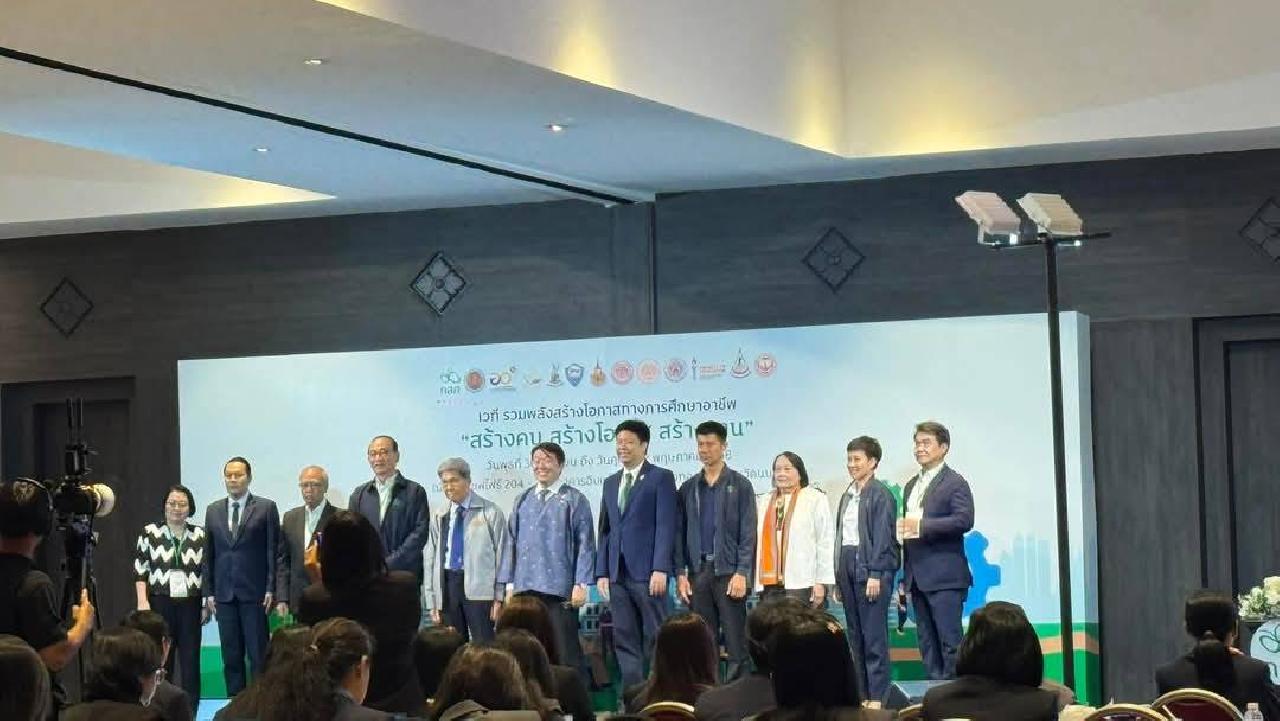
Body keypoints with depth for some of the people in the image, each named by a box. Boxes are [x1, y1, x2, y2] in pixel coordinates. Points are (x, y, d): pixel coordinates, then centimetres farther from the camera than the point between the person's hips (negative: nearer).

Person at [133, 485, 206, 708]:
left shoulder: (200, 535, 7)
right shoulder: (149, 533, 2)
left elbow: (207, 572, 10)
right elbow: (140, 571, 2)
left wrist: (207, 604, 4)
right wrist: (142, 601, -8)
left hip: (190, 604, 1)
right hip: (160, 603, -1)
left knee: (191, 657, 1)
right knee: (161, 658, 0)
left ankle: (191, 708, 7)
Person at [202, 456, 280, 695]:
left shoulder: (266, 508, 1)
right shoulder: (213, 511, 13)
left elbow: (273, 551, -2)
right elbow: (209, 554, 13)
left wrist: (270, 589, -8)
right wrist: (209, 592, 7)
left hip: (255, 593, -4)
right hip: (224, 594, 4)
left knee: (258, 656, -3)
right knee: (231, 657, 5)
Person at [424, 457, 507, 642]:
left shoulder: (489, 512, 1)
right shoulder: (439, 517, 12)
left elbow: (501, 554, 0)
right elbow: (430, 559, 13)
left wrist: (499, 598, -5)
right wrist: (432, 603, 7)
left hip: (479, 589, -4)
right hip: (447, 586, 4)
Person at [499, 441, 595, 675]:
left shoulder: (574, 500, 3)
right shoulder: (522, 500, 14)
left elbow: (585, 544, -1)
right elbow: (512, 542, 15)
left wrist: (581, 584, -8)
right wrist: (510, 583, 10)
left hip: (560, 589, -4)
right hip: (525, 589, 4)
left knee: (565, 651, -4)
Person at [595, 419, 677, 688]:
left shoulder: (661, 478, 0)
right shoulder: (611, 483, 19)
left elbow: (666, 525, -7)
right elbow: (605, 531, 18)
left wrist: (660, 569, -16)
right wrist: (602, 572, 9)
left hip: (647, 573, -6)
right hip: (617, 574, 6)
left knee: (657, 639, -6)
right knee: (625, 642, 5)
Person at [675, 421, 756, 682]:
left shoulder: (739, 485, 2)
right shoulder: (688, 488, 13)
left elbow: (748, 533, -3)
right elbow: (681, 533, 12)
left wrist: (741, 573, -10)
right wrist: (681, 573, 4)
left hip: (729, 572, -3)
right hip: (698, 571, 4)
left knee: (736, 644, -5)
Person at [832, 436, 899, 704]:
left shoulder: (880, 494, -6)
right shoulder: (848, 496, 16)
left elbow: (882, 536, -11)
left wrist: (875, 574, -17)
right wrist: (839, 578, 15)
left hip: (871, 570, -8)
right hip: (848, 569, 8)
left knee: (874, 639, -6)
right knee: (856, 638, 9)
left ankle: (877, 698, -4)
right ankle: (860, 696, 12)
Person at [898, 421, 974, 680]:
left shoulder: (955, 483, -4)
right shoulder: (911, 486, 20)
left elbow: (964, 520, -18)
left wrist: (921, 526, -22)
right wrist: (906, 578, 19)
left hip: (944, 578, -8)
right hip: (918, 578, 8)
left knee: (950, 641, -9)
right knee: (927, 643, 8)